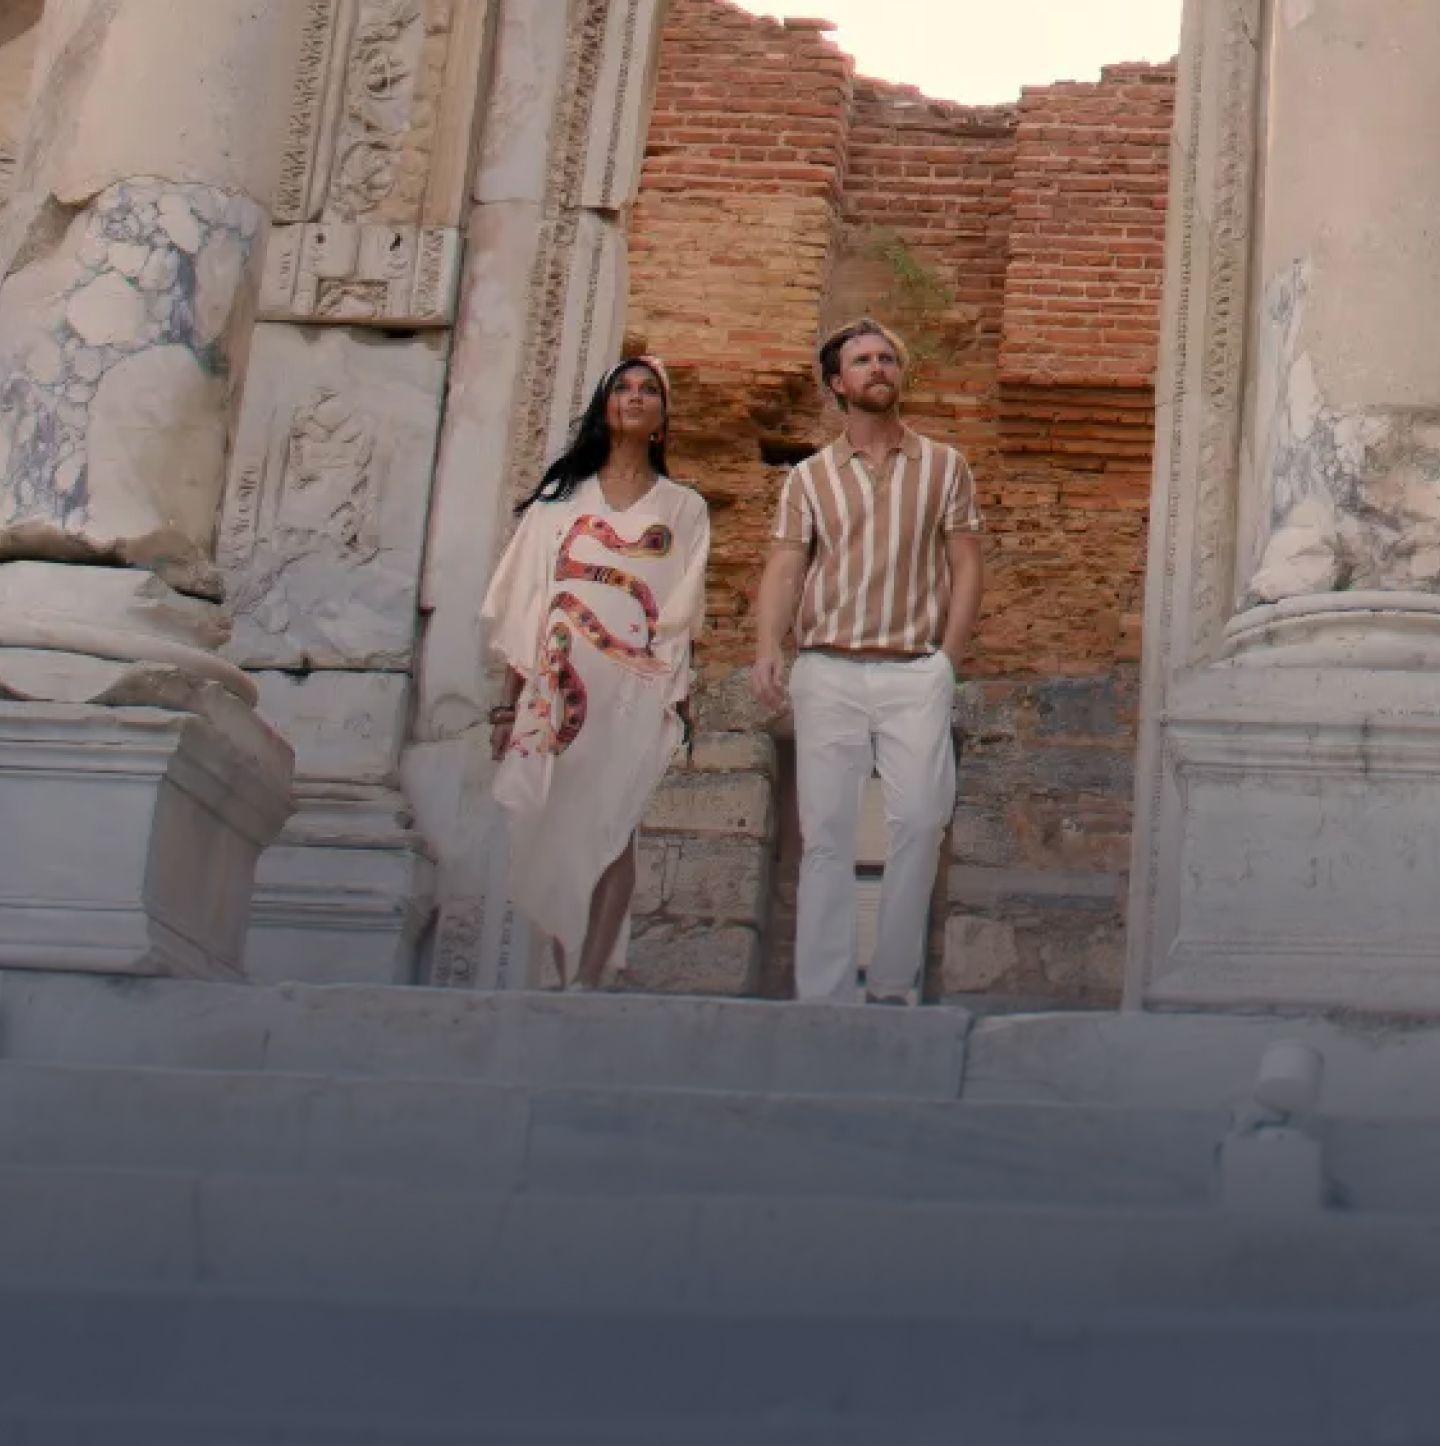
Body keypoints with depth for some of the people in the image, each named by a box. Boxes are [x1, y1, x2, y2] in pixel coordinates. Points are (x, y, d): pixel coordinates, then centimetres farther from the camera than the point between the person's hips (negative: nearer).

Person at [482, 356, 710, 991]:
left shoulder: (683, 508, 14)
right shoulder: (561, 497, 16)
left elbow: (680, 614, 8)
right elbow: (525, 604, 10)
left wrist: (677, 698, -5)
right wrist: (509, 702, 3)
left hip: (636, 691, -1)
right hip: (556, 687, 2)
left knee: (609, 831, -12)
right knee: (552, 835, -3)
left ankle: (587, 980, -14)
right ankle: (569, 977, 3)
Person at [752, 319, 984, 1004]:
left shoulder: (943, 466, 12)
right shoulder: (808, 479, 13)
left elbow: (967, 566, 9)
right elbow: (784, 568, 3)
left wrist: (947, 658, -2)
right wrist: (769, 647, -14)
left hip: (916, 672, 0)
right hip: (827, 671, 0)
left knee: (919, 821, -9)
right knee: (826, 832, -3)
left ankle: (893, 985, 1)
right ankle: (824, 996, -1)